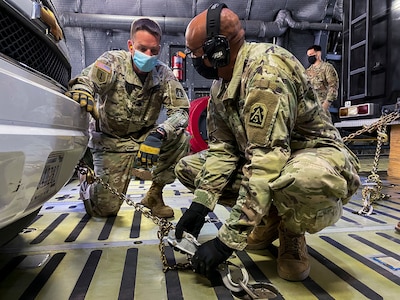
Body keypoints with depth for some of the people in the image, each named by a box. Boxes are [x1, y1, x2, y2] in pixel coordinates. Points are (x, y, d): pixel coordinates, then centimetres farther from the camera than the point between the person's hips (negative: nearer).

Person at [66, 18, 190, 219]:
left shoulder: (163, 74, -8)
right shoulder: (113, 61, -14)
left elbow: (181, 110, -15)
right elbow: (80, 86, -24)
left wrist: (159, 134, -33)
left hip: (144, 139, 3)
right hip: (110, 141, -3)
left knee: (181, 139, -25)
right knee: (104, 208, -10)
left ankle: (154, 195, -3)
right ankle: (88, 183, 28)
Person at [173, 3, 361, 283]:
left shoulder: (266, 69, -26)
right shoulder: (220, 86, 2)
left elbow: (268, 163, -33)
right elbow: (222, 148, -1)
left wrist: (227, 240, -32)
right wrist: (200, 204, -14)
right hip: (265, 159, 8)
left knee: (302, 179, -44)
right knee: (187, 167, 2)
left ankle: (292, 233, -7)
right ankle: (269, 218, 8)